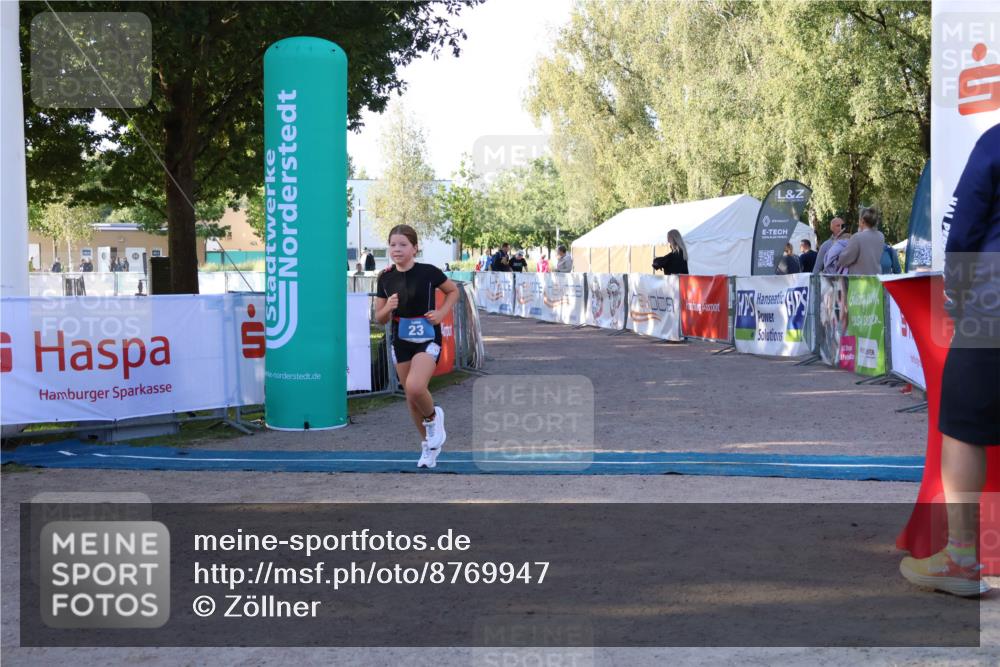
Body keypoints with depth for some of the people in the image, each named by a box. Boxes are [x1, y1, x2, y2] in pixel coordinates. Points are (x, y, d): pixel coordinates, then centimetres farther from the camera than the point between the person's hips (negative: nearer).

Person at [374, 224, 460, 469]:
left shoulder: (428, 272, -10)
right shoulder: (385, 278, 0)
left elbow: (453, 291, 7)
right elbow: (380, 319, 6)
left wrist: (442, 313, -9)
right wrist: (388, 308, -16)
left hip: (428, 339, -4)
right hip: (400, 341, 5)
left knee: (415, 387, -27)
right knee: (411, 398, 10)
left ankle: (433, 417, 6)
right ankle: (428, 444, 30)